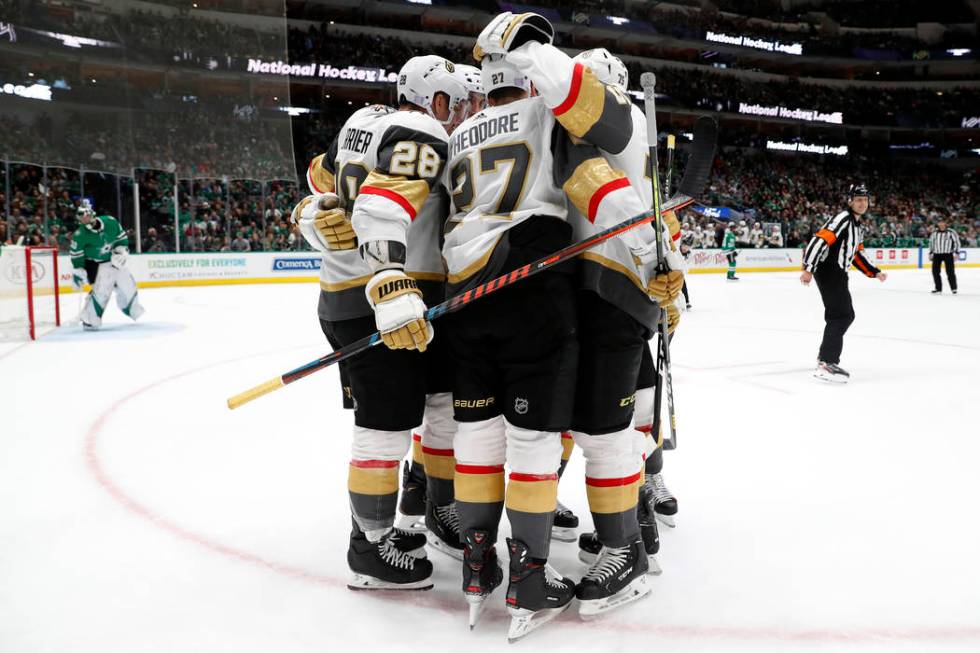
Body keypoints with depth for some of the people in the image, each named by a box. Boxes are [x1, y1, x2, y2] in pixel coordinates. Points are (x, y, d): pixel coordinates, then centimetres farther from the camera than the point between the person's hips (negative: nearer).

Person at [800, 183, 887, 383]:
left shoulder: (858, 227, 18)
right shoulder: (842, 219, -13)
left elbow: (856, 255, 25)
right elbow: (819, 240, -24)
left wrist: (874, 273, 18)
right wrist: (808, 269, -32)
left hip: (838, 274, 10)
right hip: (827, 271, -10)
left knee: (847, 315, 17)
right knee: (841, 315, -16)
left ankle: (826, 355, 29)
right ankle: (825, 365, -20)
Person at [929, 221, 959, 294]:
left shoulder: (951, 233, -4)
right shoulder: (934, 233, 9)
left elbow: (957, 242, -2)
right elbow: (931, 243, 19)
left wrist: (956, 253, -7)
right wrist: (930, 253, 16)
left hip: (948, 254, -4)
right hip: (936, 254, 4)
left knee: (950, 272, -6)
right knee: (935, 271, 1)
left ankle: (954, 288, 6)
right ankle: (938, 288, 12)